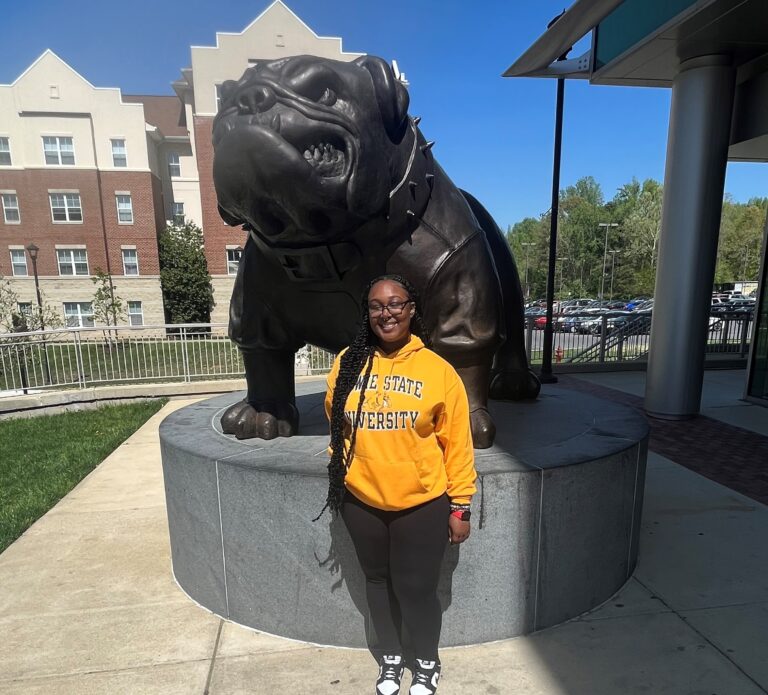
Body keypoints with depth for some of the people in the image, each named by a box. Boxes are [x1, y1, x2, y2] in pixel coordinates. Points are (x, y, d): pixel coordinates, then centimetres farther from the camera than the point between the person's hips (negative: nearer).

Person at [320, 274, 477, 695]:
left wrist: (460, 506, -4)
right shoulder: (348, 363, -4)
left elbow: (457, 444, -6)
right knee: (377, 580, 20)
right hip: (362, 502, 3)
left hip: (422, 505, -2)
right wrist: (341, 471, 13)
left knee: (417, 588, 11)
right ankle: (390, 658, 47)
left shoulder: (438, 370, -10)